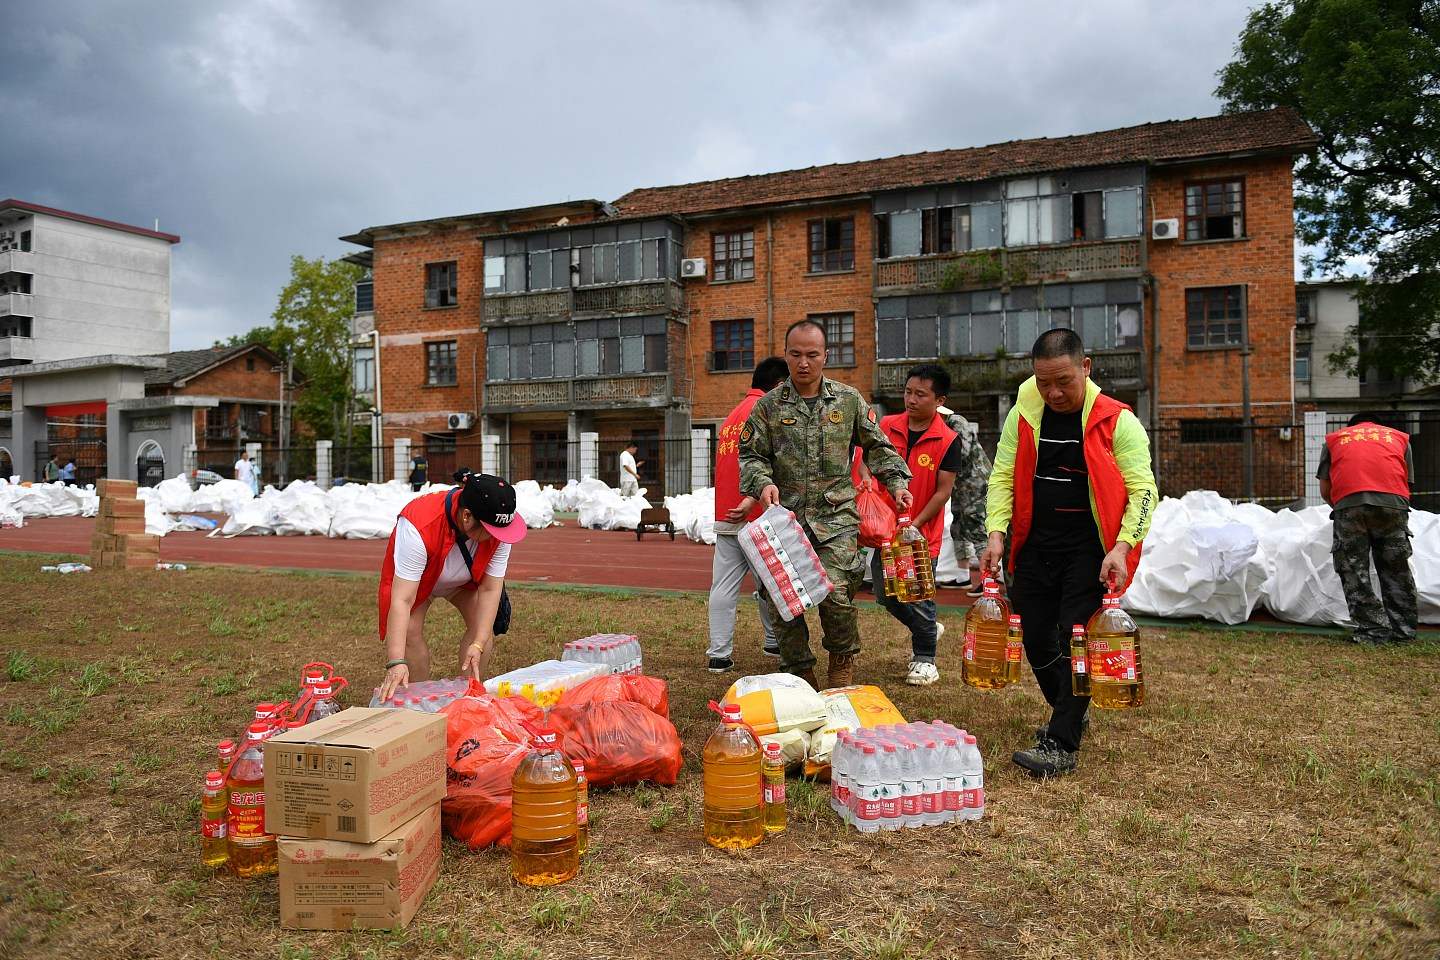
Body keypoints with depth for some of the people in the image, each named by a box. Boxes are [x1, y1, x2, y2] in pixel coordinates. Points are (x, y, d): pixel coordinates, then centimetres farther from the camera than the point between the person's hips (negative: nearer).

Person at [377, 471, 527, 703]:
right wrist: (396, 662, -54)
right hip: (411, 577, -3)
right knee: (409, 630, -21)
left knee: (484, 624, -14)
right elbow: (402, 599, -48)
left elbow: (490, 588, -28)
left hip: (467, 578, 3)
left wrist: (478, 645, -36)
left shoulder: (498, 527, -34)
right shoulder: (419, 527, -46)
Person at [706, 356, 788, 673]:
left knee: (724, 585, 3)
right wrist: (751, 500, -27)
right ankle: (775, 643, 24)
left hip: (724, 516, 7)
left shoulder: (733, 415, 20)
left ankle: (719, 655, 2)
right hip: (756, 516, -7)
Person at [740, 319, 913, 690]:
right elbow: (751, 455, 8)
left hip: (836, 518, -1)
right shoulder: (768, 406, 7)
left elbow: (877, 447, 17)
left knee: (835, 592, -17)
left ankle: (842, 660, 12)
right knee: (779, 598, 1)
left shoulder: (849, 400, 9)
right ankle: (800, 673, 21)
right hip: (784, 516, 2)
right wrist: (763, 483, -11)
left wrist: (896, 483, 5)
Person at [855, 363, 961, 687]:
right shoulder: (887, 426, 0)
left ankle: (924, 658, 23)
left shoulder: (948, 440, -10)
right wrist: (866, 476, -14)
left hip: (923, 533, -4)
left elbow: (943, 491, -10)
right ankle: (929, 628, 38)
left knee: (918, 596, 1)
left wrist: (914, 526, -15)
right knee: (884, 593, 11)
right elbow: (867, 458, 10)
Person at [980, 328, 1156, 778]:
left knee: (1076, 640, -10)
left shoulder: (1117, 421, -8)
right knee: (1036, 638, 10)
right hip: (1035, 547, 5)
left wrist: (1121, 546, -22)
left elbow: (1142, 489, -10)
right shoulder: (1022, 416, 2)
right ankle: (1072, 712, 35)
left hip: (1091, 550, -4)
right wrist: (996, 533, -9)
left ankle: (1060, 746, -3)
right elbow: (1002, 477, 4)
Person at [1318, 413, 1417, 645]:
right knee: (1396, 571, 13)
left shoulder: (1333, 439, 27)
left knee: (1354, 572, 5)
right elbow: (1407, 482, 24)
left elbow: (1325, 489, 20)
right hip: (1393, 503, 2)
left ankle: (1374, 631, 3)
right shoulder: (1400, 437, 30)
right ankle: (1403, 631, 17)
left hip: (1349, 503, -2)